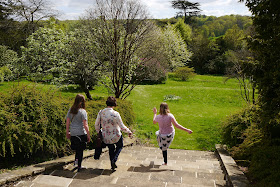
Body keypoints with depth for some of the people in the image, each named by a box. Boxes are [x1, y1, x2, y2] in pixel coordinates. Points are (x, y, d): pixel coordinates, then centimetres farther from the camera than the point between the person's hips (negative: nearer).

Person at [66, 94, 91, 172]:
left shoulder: (70, 110, 2)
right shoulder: (83, 111, -13)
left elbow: (67, 122, 6)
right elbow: (85, 125, -14)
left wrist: (67, 132, 16)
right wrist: (88, 135, -7)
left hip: (73, 133, 5)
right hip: (81, 133, -4)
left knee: (77, 148, 25)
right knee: (80, 149, 8)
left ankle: (76, 159, 13)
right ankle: (79, 166, 15)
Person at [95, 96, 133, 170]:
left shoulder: (101, 112, -11)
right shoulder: (115, 114, -24)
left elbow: (96, 124, 0)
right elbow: (122, 127, -17)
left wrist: (98, 132, 19)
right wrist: (129, 131, 0)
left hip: (106, 137, 4)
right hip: (116, 136, -4)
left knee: (111, 149, 29)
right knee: (120, 146, 27)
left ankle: (112, 165, 38)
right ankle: (114, 160, 9)